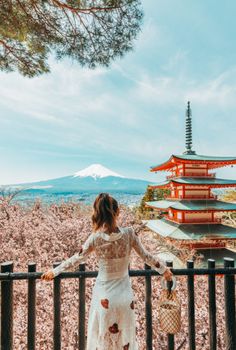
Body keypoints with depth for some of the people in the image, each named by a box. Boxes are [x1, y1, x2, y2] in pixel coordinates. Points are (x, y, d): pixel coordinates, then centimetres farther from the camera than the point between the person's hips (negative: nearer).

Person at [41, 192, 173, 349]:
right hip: (125, 295, 1)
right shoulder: (129, 233, -17)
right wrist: (164, 269, 12)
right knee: (126, 337, 24)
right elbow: (146, 256, -5)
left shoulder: (95, 238, -18)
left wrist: (54, 271, 9)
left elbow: (76, 260, -7)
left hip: (104, 295, -1)